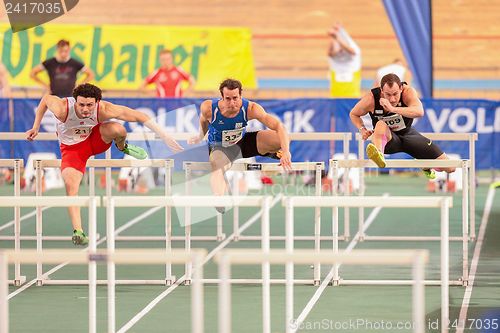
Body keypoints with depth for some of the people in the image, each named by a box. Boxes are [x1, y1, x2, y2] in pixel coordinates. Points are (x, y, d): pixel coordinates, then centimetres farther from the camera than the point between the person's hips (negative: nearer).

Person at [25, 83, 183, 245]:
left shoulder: (104, 110, -32)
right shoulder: (62, 109, -34)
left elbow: (139, 116, -28)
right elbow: (46, 99, -11)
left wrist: (165, 137, -30)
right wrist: (36, 128, -4)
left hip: (94, 139, 1)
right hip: (72, 148, -1)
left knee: (117, 129, -31)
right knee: (71, 185, -25)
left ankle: (122, 147, 6)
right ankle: (78, 231, -21)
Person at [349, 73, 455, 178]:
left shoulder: (408, 91, -25)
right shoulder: (371, 99, -22)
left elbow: (419, 112, -46)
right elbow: (353, 114, 0)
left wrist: (393, 109, -55)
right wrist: (363, 130, -19)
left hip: (408, 134, 2)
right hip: (387, 139, -2)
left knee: (450, 168, -4)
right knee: (380, 124, -41)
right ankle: (379, 155, -69)